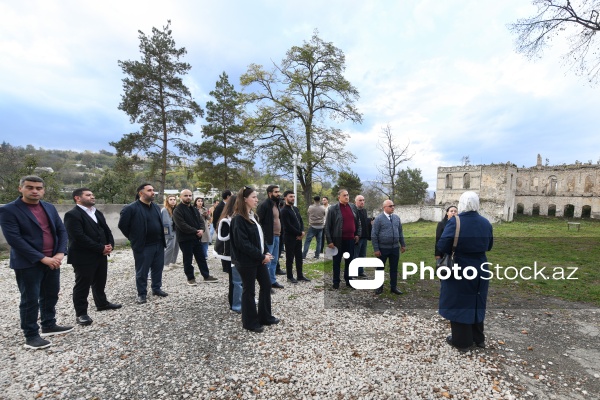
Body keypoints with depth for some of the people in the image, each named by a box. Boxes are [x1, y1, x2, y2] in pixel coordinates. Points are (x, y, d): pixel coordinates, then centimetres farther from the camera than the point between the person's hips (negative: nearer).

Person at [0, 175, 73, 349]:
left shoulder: (50, 207, 8)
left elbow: (62, 231, 7)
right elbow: (14, 239, -16)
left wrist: (60, 253, -7)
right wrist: (42, 258, -19)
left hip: (53, 261, 6)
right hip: (28, 264, -5)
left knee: (51, 296, 16)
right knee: (30, 300, 5)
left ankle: (49, 326, 32)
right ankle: (31, 336, 19)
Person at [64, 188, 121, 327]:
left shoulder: (98, 213, 13)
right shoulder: (72, 215, -14)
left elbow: (106, 230, 13)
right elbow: (80, 237, -22)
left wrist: (110, 245, -5)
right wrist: (101, 248, -19)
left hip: (101, 255, 8)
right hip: (84, 257, -8)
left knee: (100, 282, 20)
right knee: (82, 285, 4)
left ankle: (102, 303, 37)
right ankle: (81, 313, 16)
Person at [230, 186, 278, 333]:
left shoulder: (252, 215, 10)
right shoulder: (238, 219, -17)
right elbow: (243, 244, -22)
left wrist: (266, 252, 0)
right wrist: (262, 256, -18)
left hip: (259, 258, 9)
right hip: (247, 261, -9)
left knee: (266, 285, 15)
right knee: (249, 290, 6)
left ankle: (265, 317, 31)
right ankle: (250, 322, 24)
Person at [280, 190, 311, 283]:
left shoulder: (296, 208, 12)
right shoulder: (284, 211, -13)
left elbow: (301, 221, 13)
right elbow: (288, 226, -19)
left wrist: (302, 232, -5)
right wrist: (300, 233, -13)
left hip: (298, 237, 8)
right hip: (289, 238, -7)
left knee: (299, 257, 14)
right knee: (290, 258, 5)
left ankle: (300, 275, 25)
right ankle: (290, 277, 17)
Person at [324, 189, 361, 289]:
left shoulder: (353, 207, 5)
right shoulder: (333, 209, -9)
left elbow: (358, 222, 16)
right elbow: (327, 226, -9)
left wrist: (358, 234, 7)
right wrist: (329, 241, -11)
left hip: (351, 239, 4)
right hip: (338, 240, -4)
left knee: (349, 261, 14)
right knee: (337, 261, 9)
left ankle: (348, 281, 29)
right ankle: (336, 282, 22)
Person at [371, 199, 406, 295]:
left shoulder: (397, 218, 5)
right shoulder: (379, 218, -10)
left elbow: (400, 232, 13)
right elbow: (374, 235, -11)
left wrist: (403, 244, 10)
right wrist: (376, 249, -13)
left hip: (395, 248, 4)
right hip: (383, 248, -4)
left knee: (394, 268, 13)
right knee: (380, 268, 9)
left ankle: (393, 287, 27)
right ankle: (379, 287, 23)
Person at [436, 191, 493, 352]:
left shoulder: (454, 222, -20)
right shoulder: (486, 223, -2)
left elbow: (442, 246, -23)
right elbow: (489, 246, 10)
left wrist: (454, 249, -2)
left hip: (459, 269, -5)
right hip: (480, 269, 5)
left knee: (459, 304, 10)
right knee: (476, 303, 22)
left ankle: (461, 341, 23)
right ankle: (478, 338, 37)